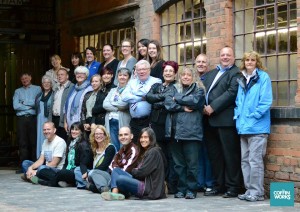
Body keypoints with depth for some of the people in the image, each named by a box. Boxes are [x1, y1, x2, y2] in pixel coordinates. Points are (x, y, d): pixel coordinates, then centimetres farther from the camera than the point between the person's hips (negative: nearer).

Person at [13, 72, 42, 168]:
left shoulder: (37, 89, 9)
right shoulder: (18, 91, 17)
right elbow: (15, 106, 2)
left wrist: (24, 103, -1)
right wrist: (30, 106, -2)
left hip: (33, 118, -2)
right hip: (21, 119, 2)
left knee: (34, 142, -2)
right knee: (22, 143, 0)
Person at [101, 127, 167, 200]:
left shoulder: (154, 152, -10)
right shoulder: (146, 152, 21)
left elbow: (142, 172, -14)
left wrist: (133, 171, 4)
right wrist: (135, 171, -3)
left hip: (150, 188, -10)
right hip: (142, 182, 10)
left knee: (120, 179, -28)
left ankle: (125, 194, 1)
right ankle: (115, 193, -14)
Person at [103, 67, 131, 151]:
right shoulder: (113, 90, 21)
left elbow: (124, 104, -14)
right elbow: (105, 104, 8)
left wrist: (112, 103, 4)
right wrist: (117, 108, -7)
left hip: (123, 122, -5)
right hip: (111, 122, 5)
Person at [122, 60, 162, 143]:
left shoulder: (156, 81, 2)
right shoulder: (132, 82, 17)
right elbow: (125, 97, 2)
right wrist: (142, 98, -5)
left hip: (148, 121, -5)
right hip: (134, 121, 5)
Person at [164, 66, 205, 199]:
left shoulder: (199, 90, 9)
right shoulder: (175, 89, 19)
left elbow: (194, 101, -12)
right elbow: (168, 103, 2)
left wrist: (177, 99, -1)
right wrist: (182, 107, -10)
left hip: (191, 131, -3)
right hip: (175, 131, 4)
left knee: (192, 162, -3)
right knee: (178, 162, 6)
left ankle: (191, 189, 4)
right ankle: (181, 188, 13)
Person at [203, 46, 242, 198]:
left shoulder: (236, 73, -1)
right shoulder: (210, 74, 23)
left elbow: (231, 93, -13)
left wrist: (213, 107, -15)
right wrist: (204, 107, -2)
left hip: (226, 119, -7)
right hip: (210, 120, 7)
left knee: (230, 154, -3)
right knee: (214, 155, 10)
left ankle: (232, 187, 2)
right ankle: (218, 185, 18)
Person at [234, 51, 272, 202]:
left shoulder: (263, 77, -4)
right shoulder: (241, 80, 15)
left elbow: (266, 101, -10)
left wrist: (253, 116, -14)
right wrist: (237, 116, 4)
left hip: (257, 126, -7)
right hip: (244, 127, 7)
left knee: (255, 160, -7)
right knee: (245, 160, 10)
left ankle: (257, 192, -1)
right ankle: (249, 190, 17)